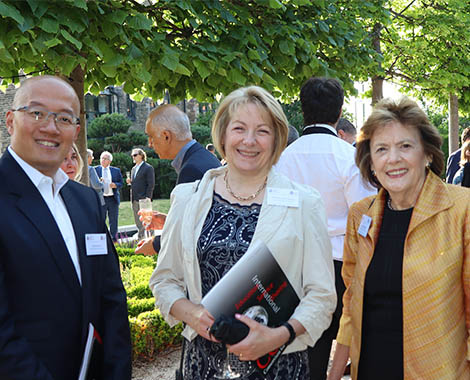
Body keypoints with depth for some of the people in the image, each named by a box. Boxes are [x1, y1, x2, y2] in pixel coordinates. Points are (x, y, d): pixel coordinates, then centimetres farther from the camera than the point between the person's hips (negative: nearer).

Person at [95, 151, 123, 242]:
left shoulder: (116, 170, 11)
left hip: (113, 199, 2)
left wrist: (115, 185, -10)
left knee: (113, 221, 8)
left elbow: (121, 182, 11)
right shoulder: (95, 170, 5)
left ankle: (114, 239, 18)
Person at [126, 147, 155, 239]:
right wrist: (130, 182, 3)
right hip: (135, 200, 8)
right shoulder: (134, 168, 19)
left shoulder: (148, 168, -5)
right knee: (138, 223, 11)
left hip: (143, 199, -8)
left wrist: (147, 198, -17)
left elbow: (151, 184, -10)